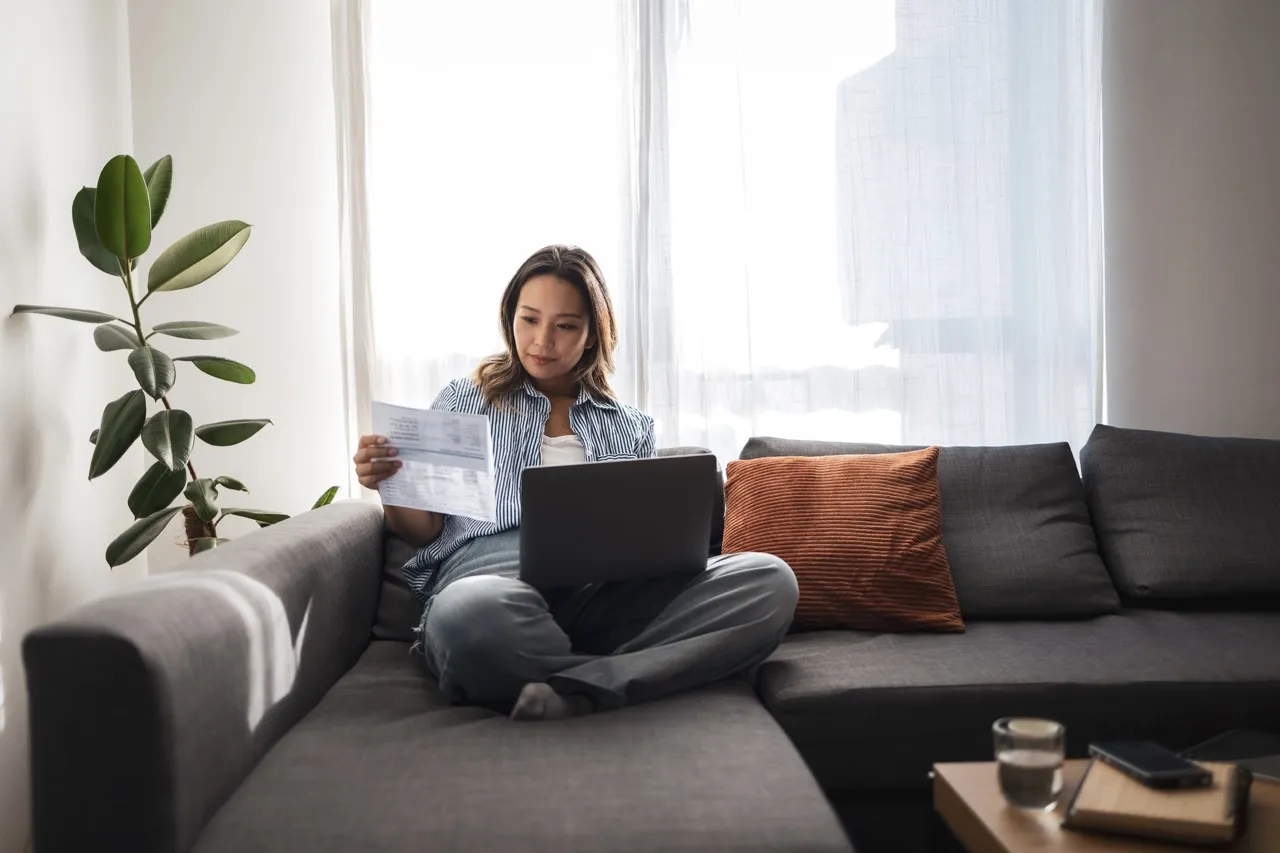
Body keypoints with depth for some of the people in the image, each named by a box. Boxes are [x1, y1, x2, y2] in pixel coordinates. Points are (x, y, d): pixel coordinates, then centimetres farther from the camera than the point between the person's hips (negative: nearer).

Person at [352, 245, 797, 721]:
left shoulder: (631, 427, 25)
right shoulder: (464, 403, 20)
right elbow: (425, 530, 16)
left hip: (609, 588, 3)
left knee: (770, 580, -26)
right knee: (468, 614, -44)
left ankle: (574, 690, -36)